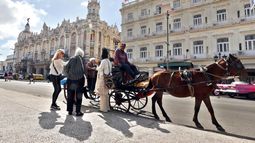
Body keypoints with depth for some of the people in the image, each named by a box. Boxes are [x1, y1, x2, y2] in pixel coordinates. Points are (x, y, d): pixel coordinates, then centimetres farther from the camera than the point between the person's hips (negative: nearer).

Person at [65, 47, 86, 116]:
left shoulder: (71, 59, 5)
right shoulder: (82, 60, -1)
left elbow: (66, 68, 3)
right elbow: (84, 70, -4)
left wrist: (68, 75, 13)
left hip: (71, 79, 3)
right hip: (79, 79, -3)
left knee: (70, 95, 13)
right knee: (78, 96, 6)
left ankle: (70, 110, 21)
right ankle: (78, 111, 8)